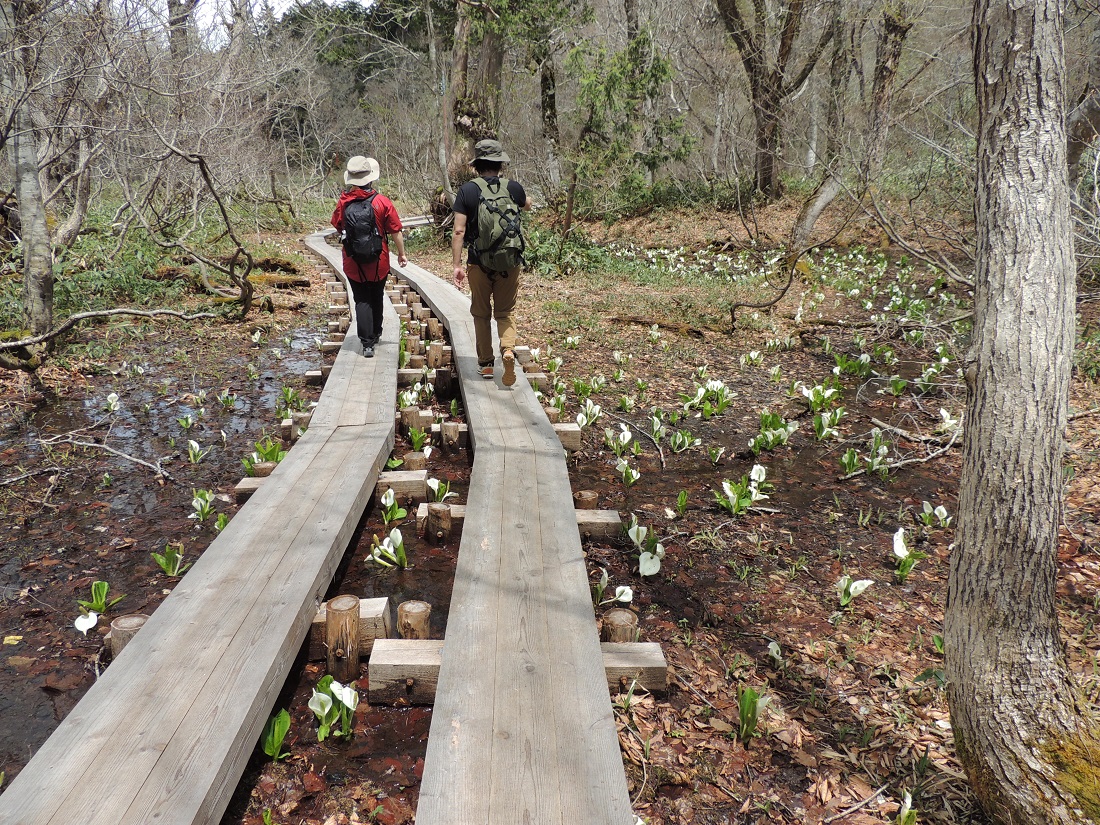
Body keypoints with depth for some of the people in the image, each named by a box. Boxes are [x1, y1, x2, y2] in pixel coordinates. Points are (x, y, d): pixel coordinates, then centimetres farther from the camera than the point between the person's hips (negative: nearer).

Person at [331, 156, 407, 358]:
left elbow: (338, 227, 9)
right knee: (376, 298, 20)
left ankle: (367, 342, -4)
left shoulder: (343, 202, -7)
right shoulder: (383, 202, -11)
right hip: (379, 262, 0)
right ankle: (375, 335, 36)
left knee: (361, 300, 5)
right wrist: (401, 253, 3)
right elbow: (395, 231, -7)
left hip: (353, 263, 0)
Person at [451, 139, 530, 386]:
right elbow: (527, 205, 23)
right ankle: (508, 348, -15)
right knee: (506, 312, 12)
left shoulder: (467, 190, -7)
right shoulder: (513, 188, -2)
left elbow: (459, 231, -12)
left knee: (481, 314, 15)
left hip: (479, 263, -1)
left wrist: (457, 265, -9)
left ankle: (485, 363, 22)